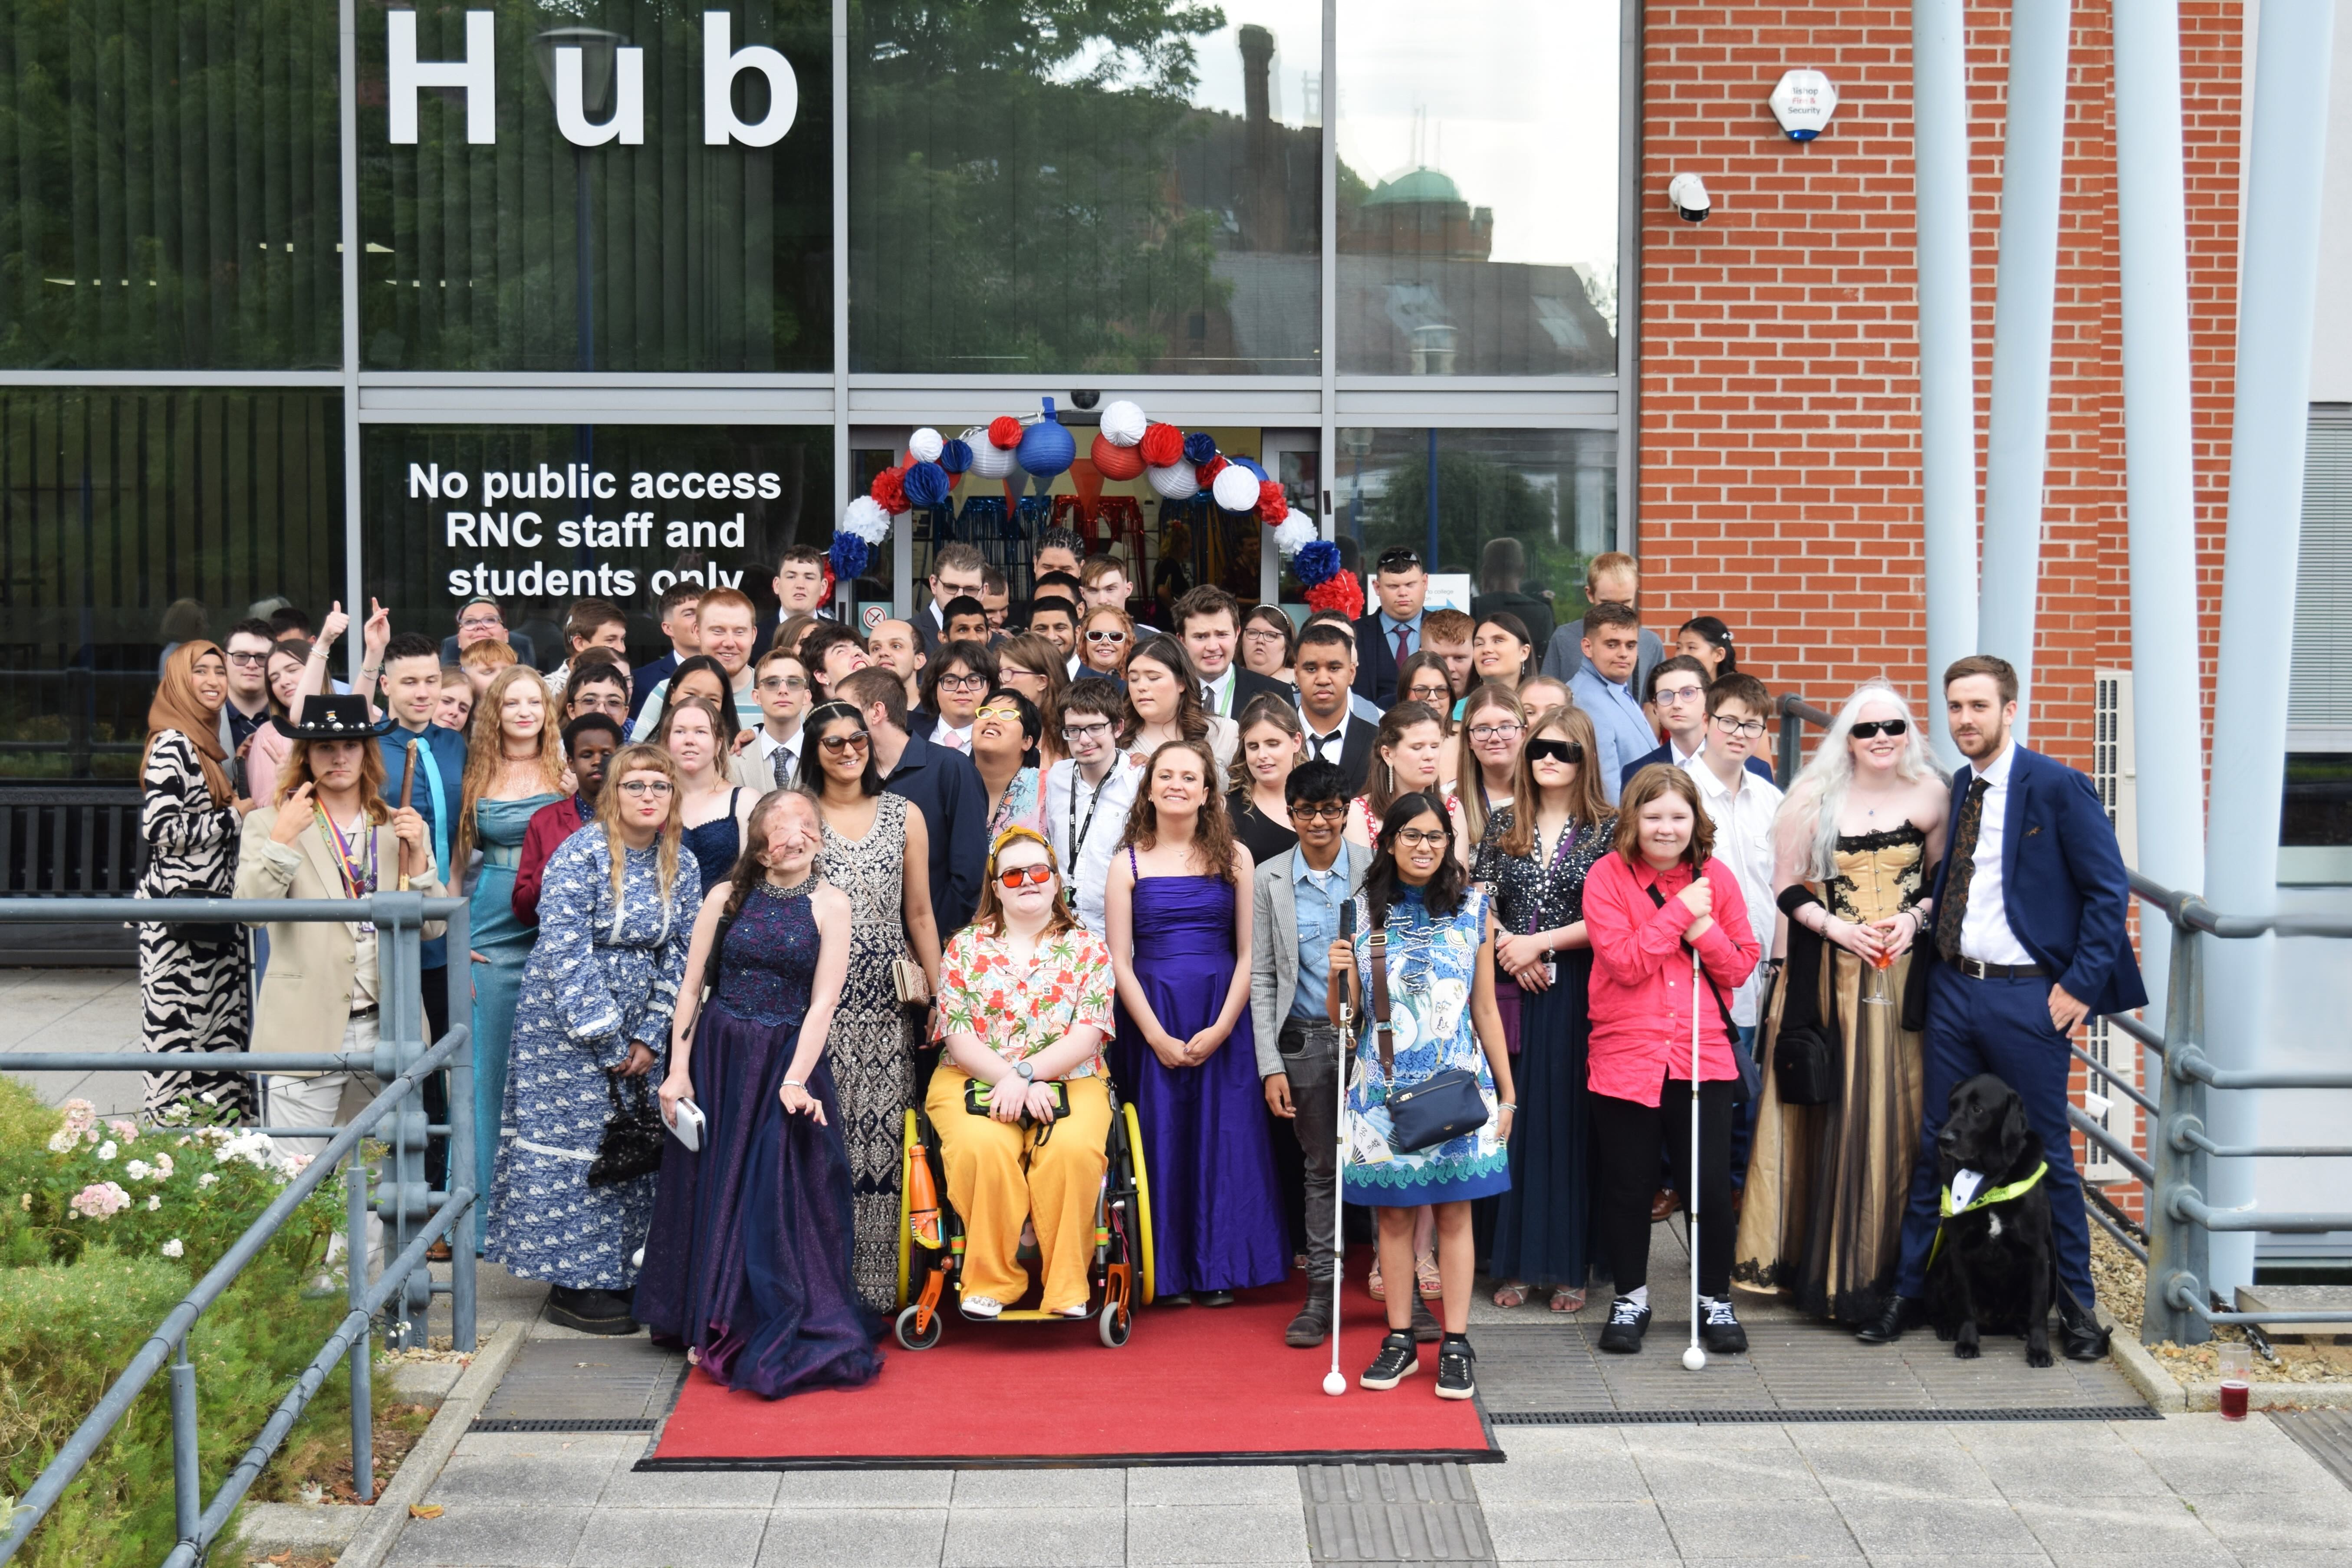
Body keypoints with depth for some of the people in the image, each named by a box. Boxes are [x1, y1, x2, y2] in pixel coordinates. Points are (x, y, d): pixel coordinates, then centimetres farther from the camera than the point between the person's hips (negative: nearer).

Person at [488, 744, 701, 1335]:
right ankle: (574, 1290, 3)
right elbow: (564, 953, -16)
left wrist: (649, 1037, -1)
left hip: (637, 1034, 6)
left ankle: (613, 1274, 17)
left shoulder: (680, 867, 4)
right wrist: (603, 1036, -15)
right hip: (568, 1022, -6)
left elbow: (679, 956, 6)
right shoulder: (580, 855, -13)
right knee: (576, 1145, -4)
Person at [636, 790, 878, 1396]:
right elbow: (692, 987, 4)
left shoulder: (829, 905, -3)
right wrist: (678, 1069, -3)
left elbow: (823, 1001, -9)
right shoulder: (727, 899, 2)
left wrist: (795, 1080, -17)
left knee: (784, 1197, -4)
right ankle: (714, 1326, 23)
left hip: (788, 1058, -2)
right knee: (714, 1190, 8)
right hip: (718, 1057, 2)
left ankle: (779, 1339, 8)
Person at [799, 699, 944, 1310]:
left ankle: (875, 1283, 4)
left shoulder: (905, 815, 11)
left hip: (886, 998, 1)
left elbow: (920, 914, 12)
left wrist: (939, 995, 6)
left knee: (882, 1132, -2)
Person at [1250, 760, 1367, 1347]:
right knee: (1320, 1168, 8)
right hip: (1305, 1039, 1)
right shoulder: (1269, 879, 4)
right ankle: (1321, 1295, 16)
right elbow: (1261, 977, 4)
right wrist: (1271, 1065, -2)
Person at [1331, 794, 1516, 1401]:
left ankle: (1456, 1345, 6)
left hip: (1456, 1080, -1)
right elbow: (1343, 1015, 6)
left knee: (1454, 1211, 0)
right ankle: (1400, 1340, 14)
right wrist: (1338, 975, -16)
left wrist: (1507, 1093, 7)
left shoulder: (1472, 907, 5)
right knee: (1394, 1210, 4)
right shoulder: (1363, 911, 4)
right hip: (1385, 1083, 1)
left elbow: (1485, 1009, 8)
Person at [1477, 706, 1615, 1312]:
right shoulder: (1503, 824, 10)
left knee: (1569, 1122, -1)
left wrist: (1540, 943, -11)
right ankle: (1515, 1262, 10)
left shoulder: (1606, 830, 0)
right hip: (1512, 990, 3)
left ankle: (1568, 1266, 6)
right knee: (1514, 1120, 3)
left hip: (1576, 994, -3)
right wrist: (1509, 949, -9)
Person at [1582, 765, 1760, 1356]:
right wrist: (1678, 912, -14)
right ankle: (1631, 1298, 24)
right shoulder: (1608, 876, -3)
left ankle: (1716, 1300, 19)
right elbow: (1625, 963, -13)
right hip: (1626, 1056, -2)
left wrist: (1704, 930, -11)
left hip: (1703, 1056, 2)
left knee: (1710, 1184, 2)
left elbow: (1742, 967, 5)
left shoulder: (1715, 877, 6)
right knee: (1628, 1185, 7)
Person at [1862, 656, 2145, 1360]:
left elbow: (2109, 891, -7)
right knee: (1936, 1145, 10)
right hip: (1953, 987, 5)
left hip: (2027, 997, -5)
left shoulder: (2058, 787, -8)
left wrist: (2081, 985, -11)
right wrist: (1921, 916, -4)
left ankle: (2077, 1302, 17)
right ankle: (1908, 1289, 18)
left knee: (2047, 1149, 4)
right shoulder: (1954, 789, 10)